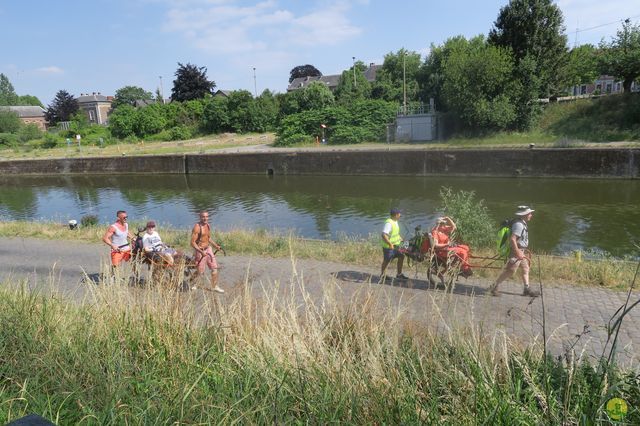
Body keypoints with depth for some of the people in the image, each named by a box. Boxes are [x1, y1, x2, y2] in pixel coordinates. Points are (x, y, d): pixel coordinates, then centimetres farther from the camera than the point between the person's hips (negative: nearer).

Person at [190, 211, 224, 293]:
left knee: (214, 268, 8)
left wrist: (215, 245, 8)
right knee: (200, 271, 4)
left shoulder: (208, 226, 5)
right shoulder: (197, 227, -20)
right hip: (200, 250, -7)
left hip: (208, 249, 7)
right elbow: (193, 242, -21)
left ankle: (215, 286, 20)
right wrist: (201, 252, -28)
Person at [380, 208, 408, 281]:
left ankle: (399, 274, 27)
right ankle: (382, 276, 21)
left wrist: (401, 239, 19)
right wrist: (390, 244, -34)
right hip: (389, 246, -9)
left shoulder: (395, 222, 8)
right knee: (386, 261, 3)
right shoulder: (389, 223, -24)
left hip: (396, 245, 9)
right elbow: (384, 235, -32)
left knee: (401, 256, 13)